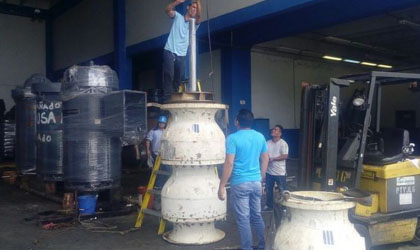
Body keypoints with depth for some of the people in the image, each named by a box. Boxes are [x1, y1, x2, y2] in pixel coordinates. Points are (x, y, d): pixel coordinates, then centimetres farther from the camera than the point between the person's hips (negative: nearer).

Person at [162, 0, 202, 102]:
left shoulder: (194, 23, 13)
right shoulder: (177, 17, 10)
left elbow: (199, 15, -8)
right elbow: (167, 10, -9)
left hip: (181, 55, 3)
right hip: (170, 52, -3)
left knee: (178, 79, 2)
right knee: (169, 76, -12)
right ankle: (167, 99, -14)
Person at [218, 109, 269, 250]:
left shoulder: (233, 138, -12)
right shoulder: (260, 137, 5)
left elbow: (229, 163, -16)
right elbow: (265, 159, 12)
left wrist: (222, 186, -11)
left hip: (240, 184, -6)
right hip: (256, 182, 6)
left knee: (243, 219, 3)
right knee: (257, 216, 17)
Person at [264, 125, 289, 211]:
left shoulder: (283, 143, -9)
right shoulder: (268, 143, 7)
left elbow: (284, 156, -16)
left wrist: (272, 158, -18)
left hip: (280, 172, -5)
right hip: (269, 171, 5)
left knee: (282, 191, 4)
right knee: (269, 189, 14)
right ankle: (269, 205, 28)